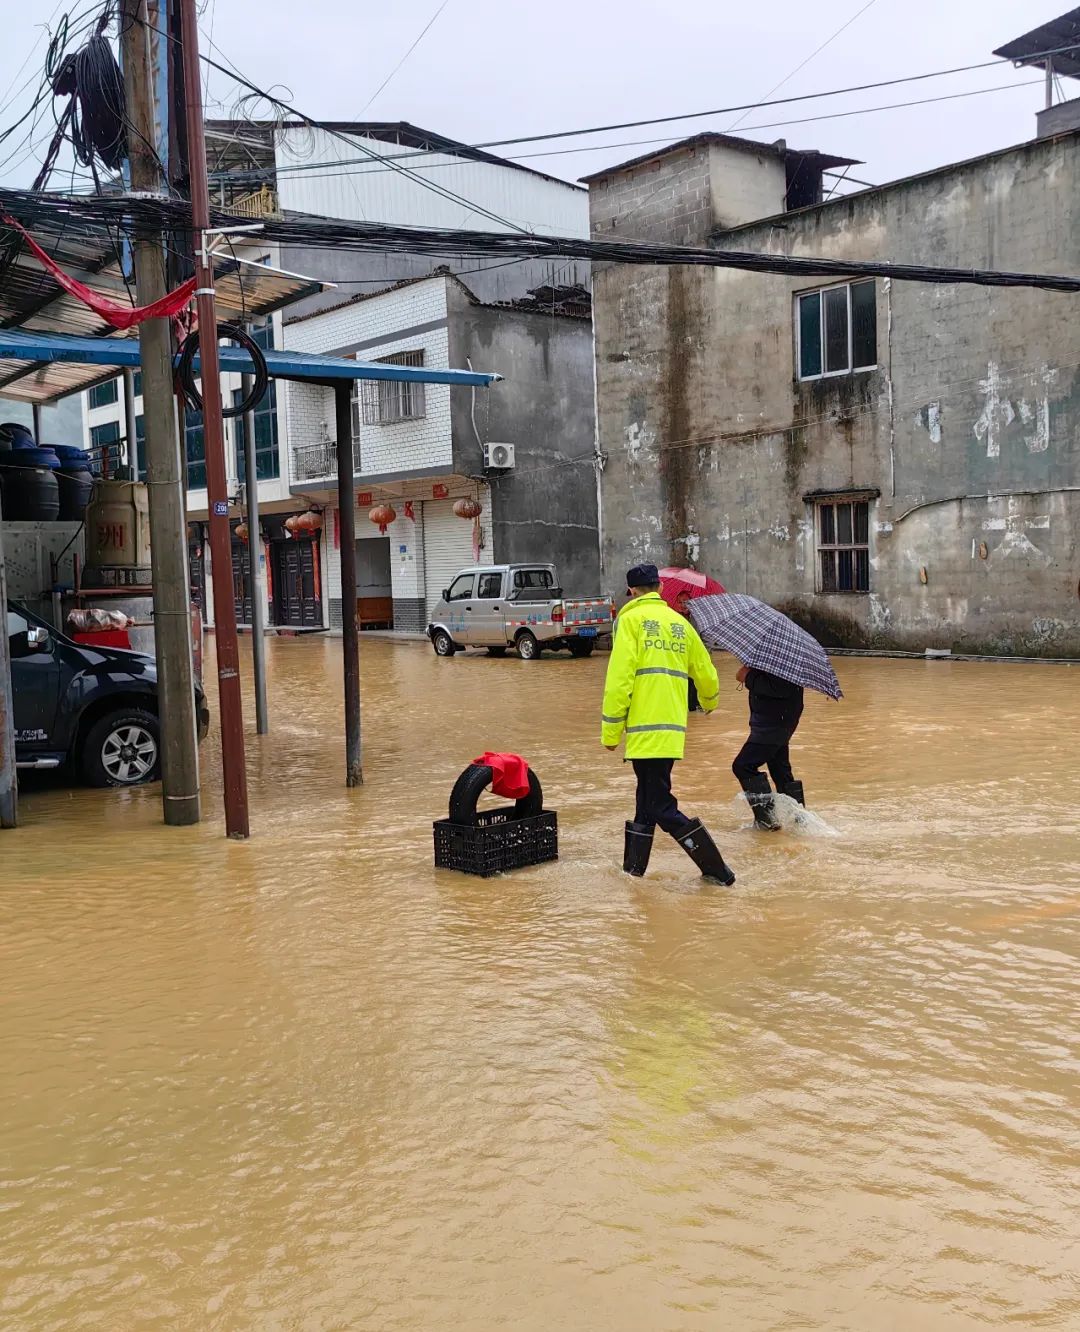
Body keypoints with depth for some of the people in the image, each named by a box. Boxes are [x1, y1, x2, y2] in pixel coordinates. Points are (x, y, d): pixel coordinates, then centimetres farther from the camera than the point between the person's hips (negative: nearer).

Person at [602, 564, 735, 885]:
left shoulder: (631, 619, -1)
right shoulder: (680, 622, 17)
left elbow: (619, 678, -11)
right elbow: (706, 674, 23)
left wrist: (611, 731, -7)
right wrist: (709, 703, 45)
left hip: (645, 728, -7)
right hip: (673, 729, 7)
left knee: (661, 808, -5)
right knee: (649, 801, 16)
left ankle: (717, 870, -6)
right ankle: (633, 870, 23)